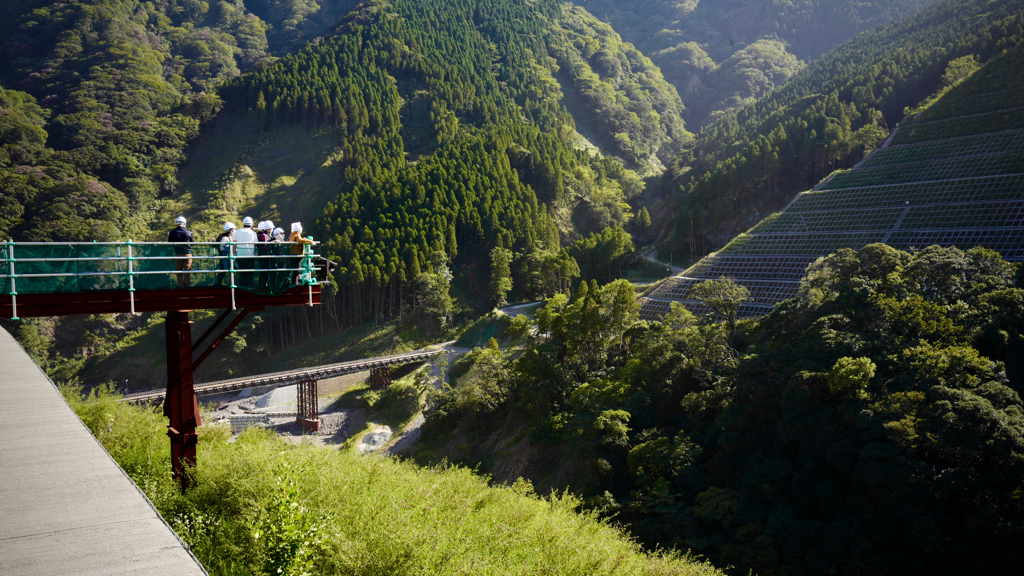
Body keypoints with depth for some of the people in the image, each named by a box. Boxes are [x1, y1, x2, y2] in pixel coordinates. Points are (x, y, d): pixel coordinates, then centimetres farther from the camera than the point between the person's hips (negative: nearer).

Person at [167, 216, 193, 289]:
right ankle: (186, 287, 9)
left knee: (179, 273, 8)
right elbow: (192, 243, 9)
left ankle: (181, 287, 5)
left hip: (178, 255, 0)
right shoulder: (189, 233, -3)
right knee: (187, 273, 7)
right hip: (188, 254, 0)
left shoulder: (172, 233, -4)